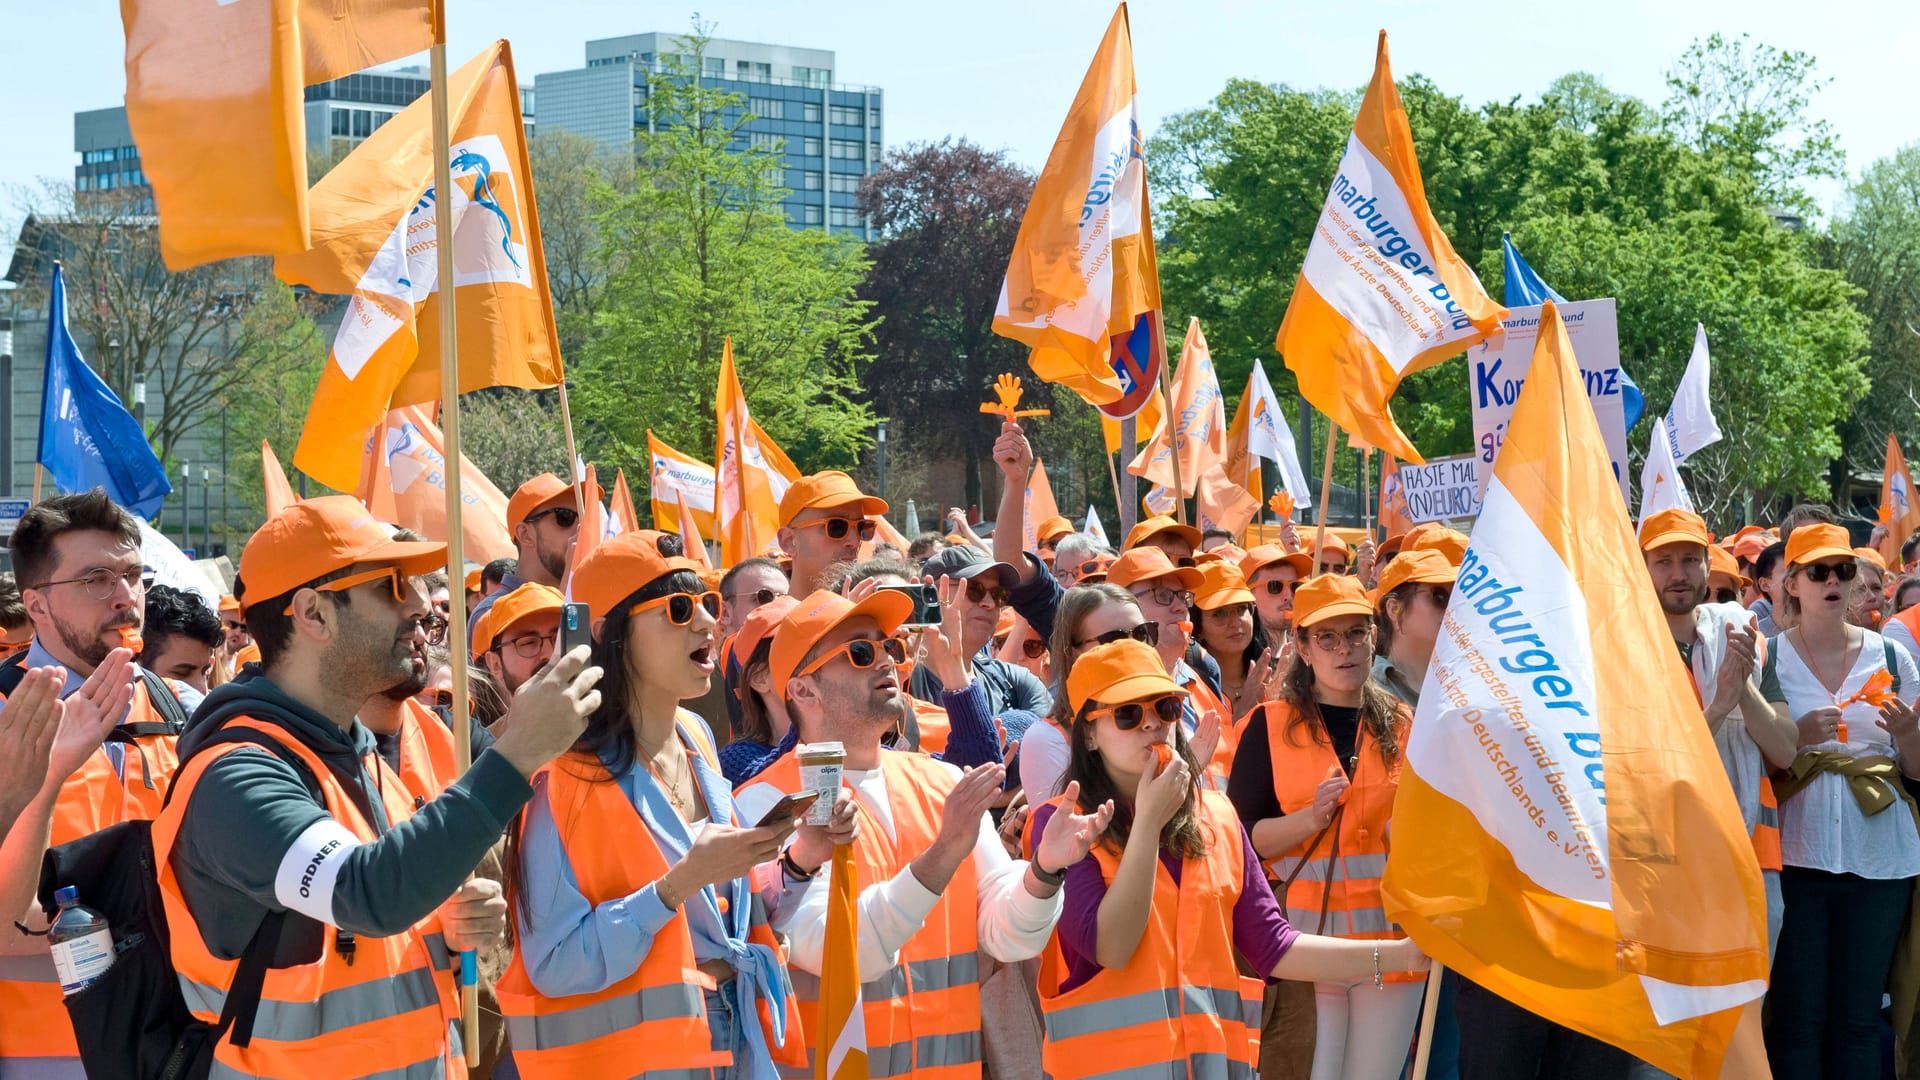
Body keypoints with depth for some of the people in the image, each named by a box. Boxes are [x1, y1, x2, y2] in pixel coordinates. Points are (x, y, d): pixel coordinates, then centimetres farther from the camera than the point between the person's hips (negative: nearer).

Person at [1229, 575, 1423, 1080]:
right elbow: (1241, 836, -3)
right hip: (1305, 936, -3)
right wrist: (1310, 819, -17)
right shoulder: (1271, 726, 1)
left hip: (1390, 937, 3)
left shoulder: (1401, 725, 10)